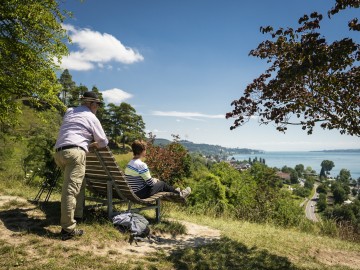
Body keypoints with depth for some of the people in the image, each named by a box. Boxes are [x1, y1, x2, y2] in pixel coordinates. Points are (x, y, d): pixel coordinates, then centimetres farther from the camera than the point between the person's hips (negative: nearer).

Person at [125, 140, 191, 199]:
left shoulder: (129, 164, 5)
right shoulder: (141, 165, -23)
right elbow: (150, 182, -18)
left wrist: (154, 180, 14)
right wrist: (155, 180, 4)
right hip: (142, 194, -9)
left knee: (156, 181, 25)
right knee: (162, 184, 10)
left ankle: (175, 191, 45)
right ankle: (180, 194, 32)